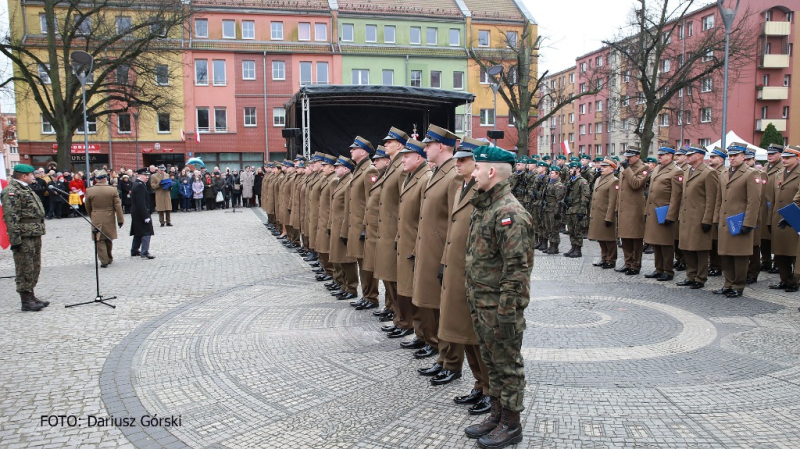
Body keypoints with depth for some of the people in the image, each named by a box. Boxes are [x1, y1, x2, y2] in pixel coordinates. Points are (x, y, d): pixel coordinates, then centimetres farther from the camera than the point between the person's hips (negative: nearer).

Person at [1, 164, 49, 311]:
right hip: (24, 237, -10)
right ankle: (26, 301, 3)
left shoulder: (26, 190, 20)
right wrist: (15, 238, -23)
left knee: (34, 268, 15)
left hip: (35, 236, 10)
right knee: (25, 270, -3)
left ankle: (31, 296, 24)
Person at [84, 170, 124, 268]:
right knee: (109, 240, 16)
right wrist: (120, 219, 1)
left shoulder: (89, 191, -5)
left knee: (100, 241, 4)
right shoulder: (113, 190, -8)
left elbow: (88, 207, 6)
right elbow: (118, 206, -6)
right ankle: (109, 258, 28)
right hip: (109, 219, 1)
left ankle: (104, 261, 0)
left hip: (96, 220, -1)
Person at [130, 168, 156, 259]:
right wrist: (146, 216, -24)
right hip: (141, 213, -10)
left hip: (136, 213, 10)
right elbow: (141, 203, -24)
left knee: (138, 233, 19)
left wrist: (146, 214, 15)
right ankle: (145, 253, -7)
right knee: (146, 232, -7)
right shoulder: (140, 186, -19)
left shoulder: (136, 184, 13)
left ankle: (134, 251, 28)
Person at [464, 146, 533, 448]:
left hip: (500, 306, -9)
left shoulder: (510, 213, -20)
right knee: (491, 362, 19)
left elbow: (517, 268, -23)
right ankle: (497, 415, 34)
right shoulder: (482, 206, 11)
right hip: (480, 303, 9)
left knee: (507, 364, 6)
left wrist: (505, 312, -22)